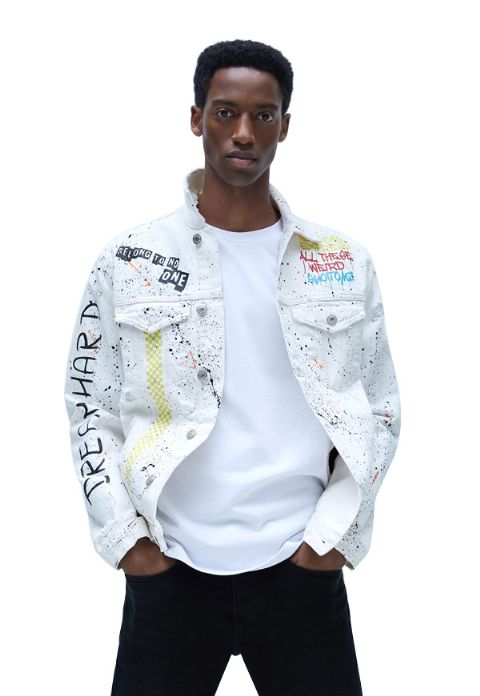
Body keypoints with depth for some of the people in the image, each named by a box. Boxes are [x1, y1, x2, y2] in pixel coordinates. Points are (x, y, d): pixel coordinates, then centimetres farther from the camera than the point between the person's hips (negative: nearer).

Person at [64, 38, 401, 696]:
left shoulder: (344, 263, 4)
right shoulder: (128, 261, 1)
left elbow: (379, 409, 7)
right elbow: (89, 404, 4)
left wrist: (337, 531, -3)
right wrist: (123, 536, -4)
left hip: (303, 567, 1)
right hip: (168, 567, 0)